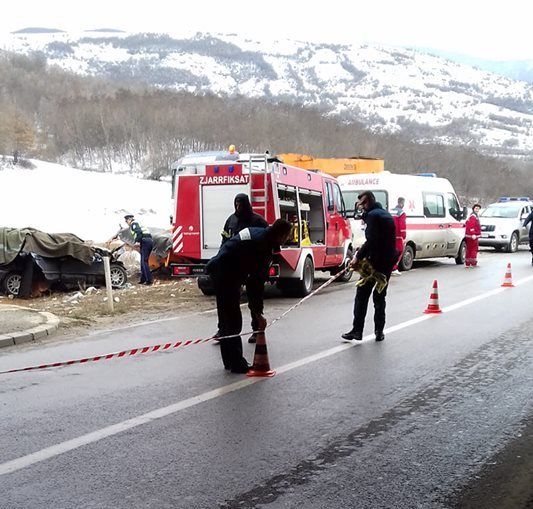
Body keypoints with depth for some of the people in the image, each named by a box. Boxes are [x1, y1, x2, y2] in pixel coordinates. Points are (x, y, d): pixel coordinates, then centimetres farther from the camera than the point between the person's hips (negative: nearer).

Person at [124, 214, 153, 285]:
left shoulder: (134, 223, 2)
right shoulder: (138, 223, 30)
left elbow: (139, 231, -16)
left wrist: (137, 241, -18)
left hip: (145, 241, -9)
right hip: (150, 241, 9)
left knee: (144, 261, -9)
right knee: (144, 261, 14)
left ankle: (149, 280, -14)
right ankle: (143, 280, 17)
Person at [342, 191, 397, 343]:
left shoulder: (373, 215, -13)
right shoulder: (386, 215, 16)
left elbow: (372, 241, -22)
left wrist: (358, 256, -16)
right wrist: (363, 251, 12)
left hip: (374, 261, -9)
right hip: (388, 261, 9)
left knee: (362, 296, -1)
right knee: (380, 296, 15)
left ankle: (357, 331, -2)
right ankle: (379, 332, 16)